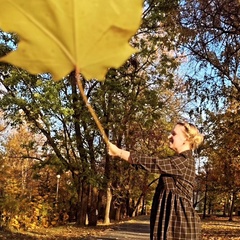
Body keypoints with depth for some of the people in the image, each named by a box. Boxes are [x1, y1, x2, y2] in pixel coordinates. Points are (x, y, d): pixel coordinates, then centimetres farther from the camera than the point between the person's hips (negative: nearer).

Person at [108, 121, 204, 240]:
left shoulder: (183, 162, -16)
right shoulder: (179, 161, 17)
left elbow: (153, 164, -19)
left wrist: (119, 152, -16)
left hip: (180, 221, -9)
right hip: (172, 219, 9)